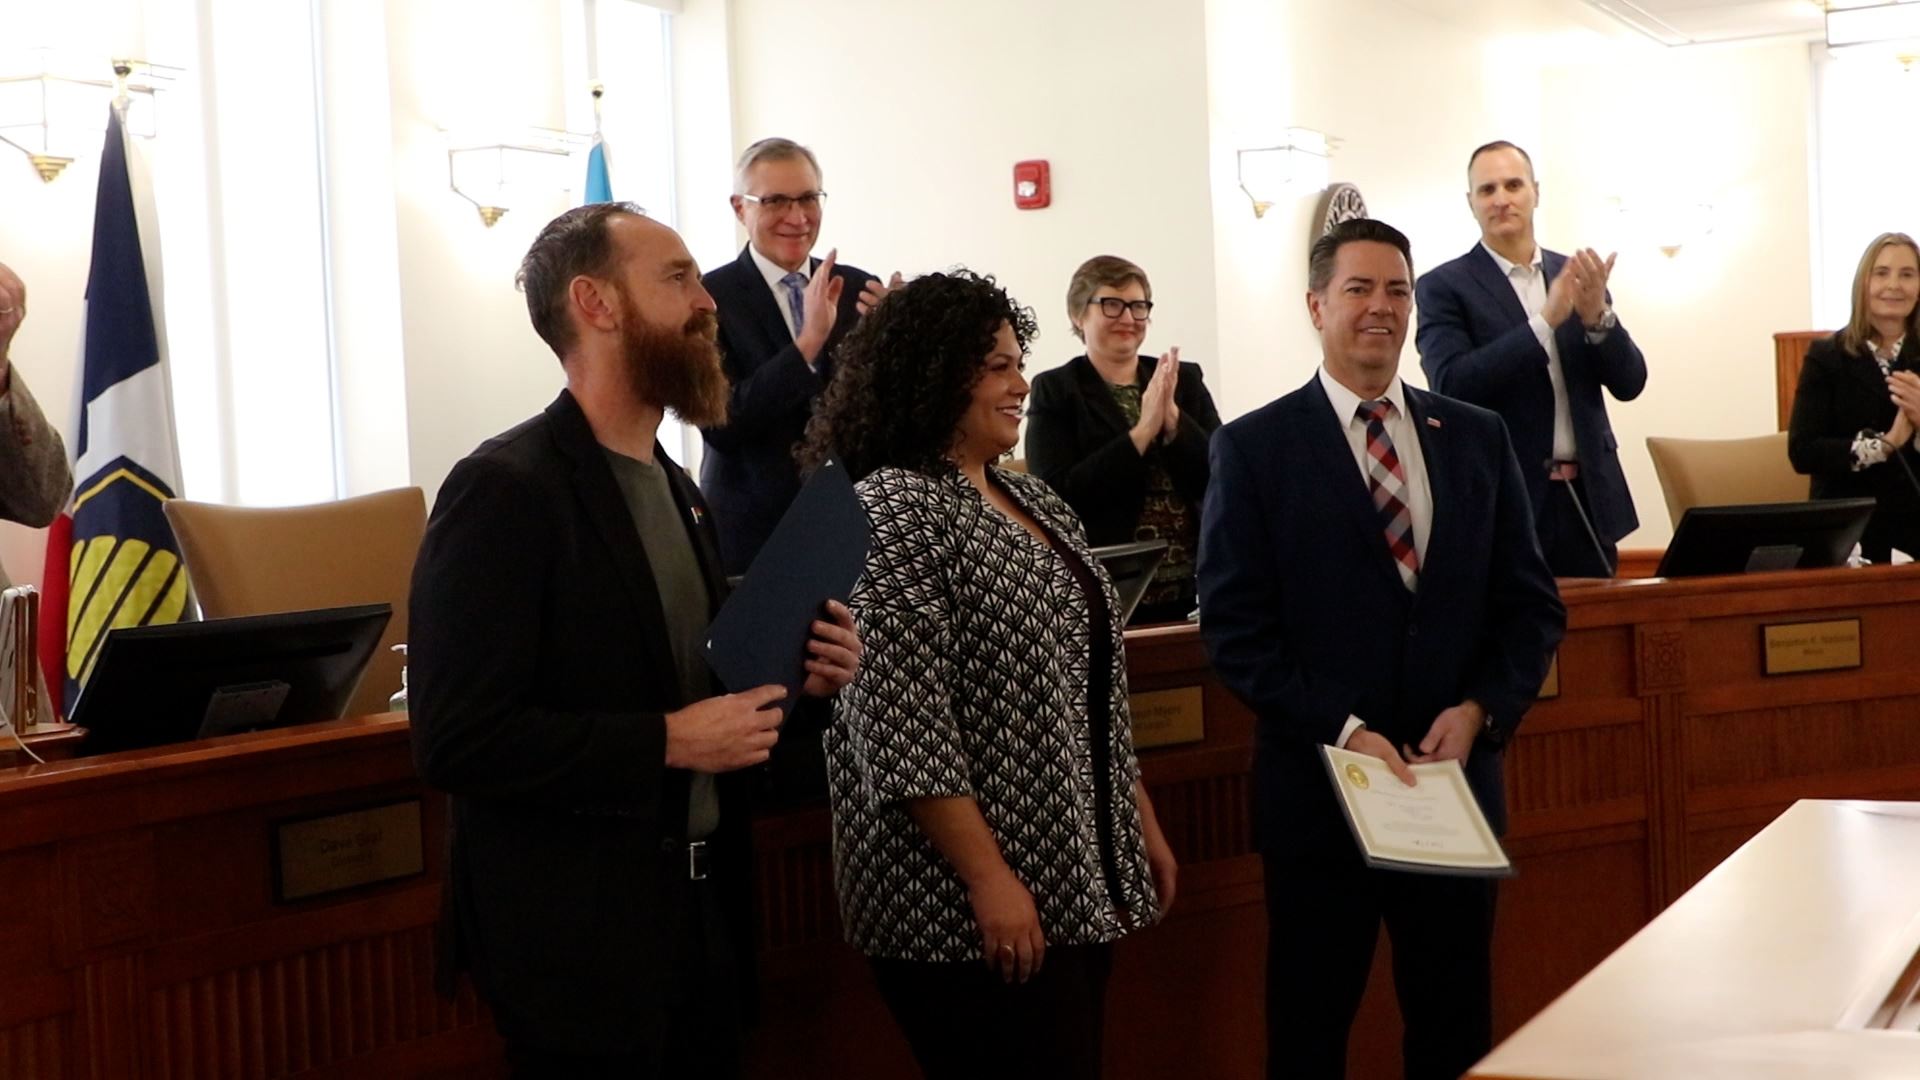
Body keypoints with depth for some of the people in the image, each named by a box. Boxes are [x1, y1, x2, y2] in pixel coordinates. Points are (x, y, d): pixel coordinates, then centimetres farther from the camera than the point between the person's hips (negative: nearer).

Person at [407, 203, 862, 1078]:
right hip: (580, 939, -8)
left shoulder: (675, 490, 13)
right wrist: (667, 742, -22)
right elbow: (456, 740, -22)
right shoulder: (504, 490, -15)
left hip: (700, 912, 8)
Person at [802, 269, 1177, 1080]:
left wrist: (1142, 821, 18)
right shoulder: (890, 513, -14)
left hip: (1078, 880, 9)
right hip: (972, 905, -9)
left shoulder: (1030, 499, 13)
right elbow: (902, 724, -20)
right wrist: (989, 879, -22)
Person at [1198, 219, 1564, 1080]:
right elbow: (1235, 628, -8)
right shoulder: (1255, 448, -3)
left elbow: (1531, 602, 9)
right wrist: (1344, 729, -17)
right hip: (1319, 785, -3)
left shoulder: (1477, 438, 8)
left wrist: (1481, 710, -8)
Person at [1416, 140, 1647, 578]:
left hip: (1587, 496, 4)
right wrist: (1545, 321, -22)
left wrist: (1597, 315, -13)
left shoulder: (1577, 276, 11)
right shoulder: (1444, 287, -3)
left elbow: (1629, 383, 6)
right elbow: (1451, 387, -17)